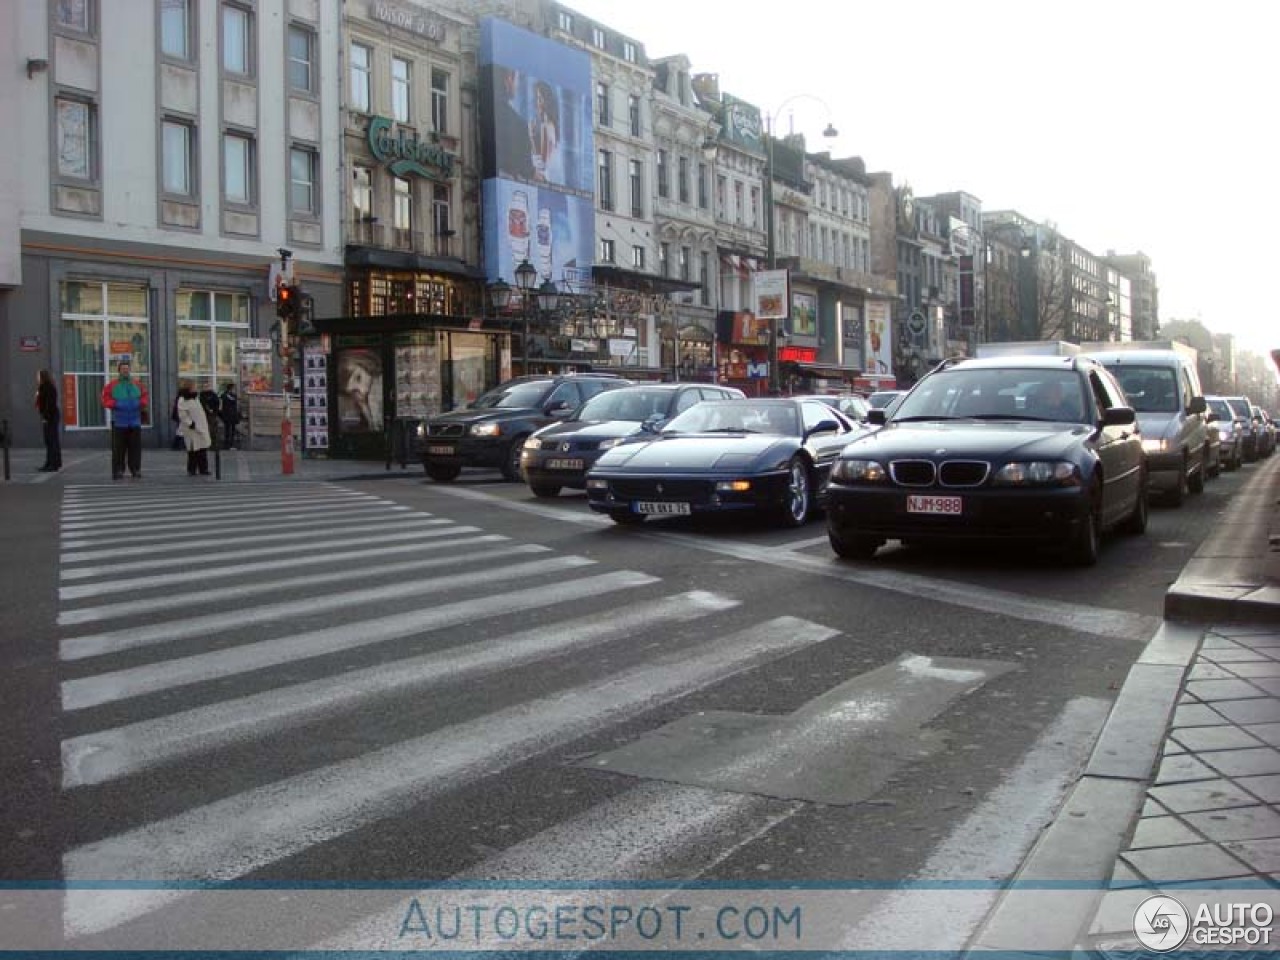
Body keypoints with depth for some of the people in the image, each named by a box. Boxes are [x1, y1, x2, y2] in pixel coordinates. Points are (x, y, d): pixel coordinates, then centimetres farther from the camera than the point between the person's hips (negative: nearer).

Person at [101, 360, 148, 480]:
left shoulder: (137, 384, 8)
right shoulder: (112, 385, 1)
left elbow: (144, 396, 16)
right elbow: (105, 399, 3)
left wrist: (142, 403, -3)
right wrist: (114, 404, -13)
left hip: (135, 422, 2)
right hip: (119, 422, -2)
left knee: (135, 447, 4)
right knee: (118, 448, -1)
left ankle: (136, 470, 10)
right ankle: (118, 471, 4)